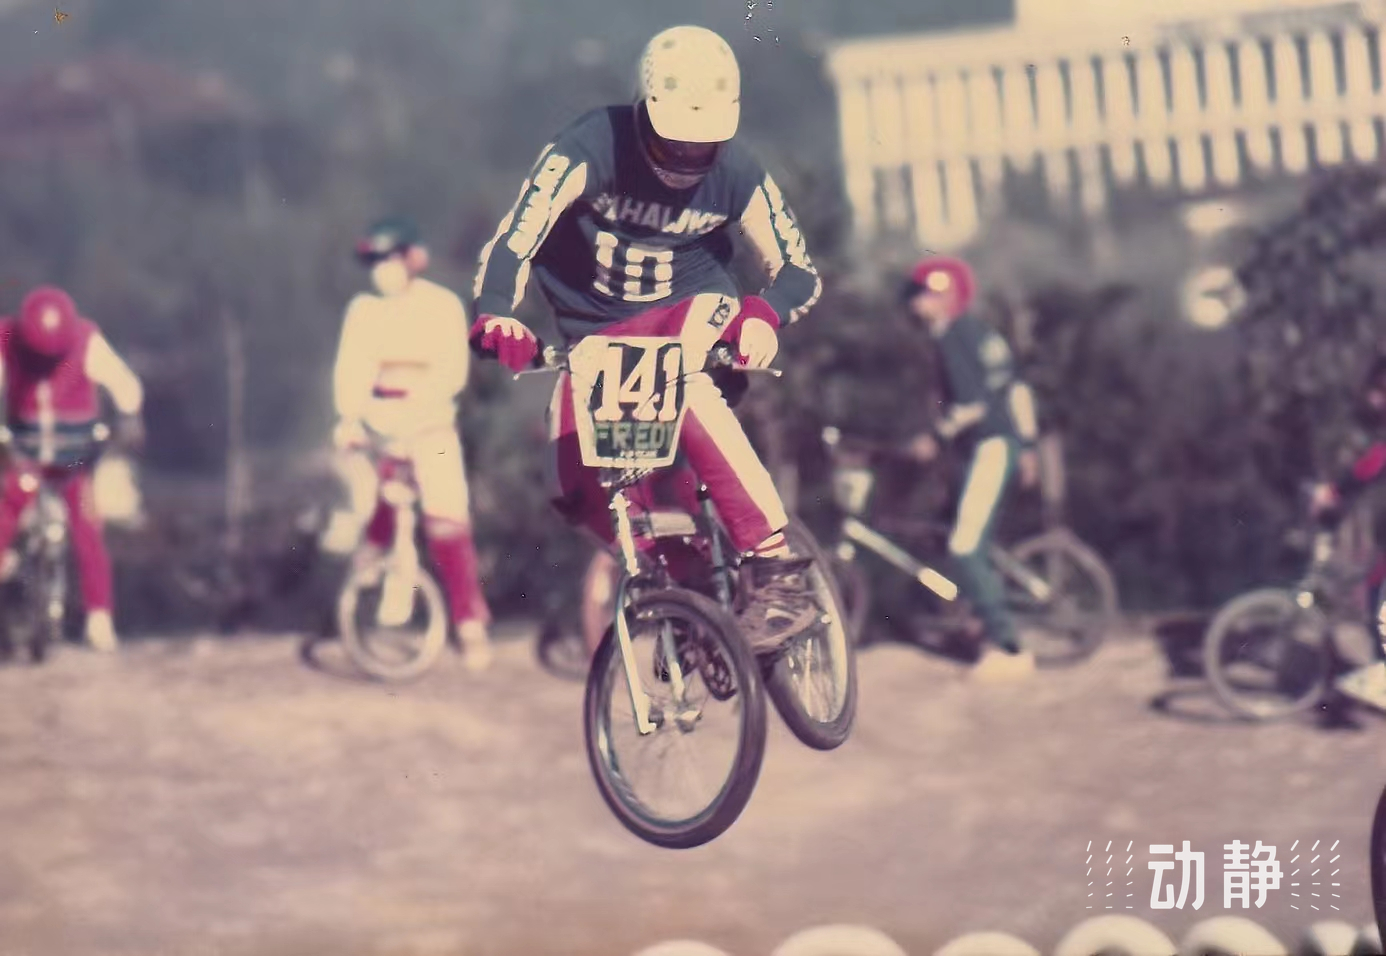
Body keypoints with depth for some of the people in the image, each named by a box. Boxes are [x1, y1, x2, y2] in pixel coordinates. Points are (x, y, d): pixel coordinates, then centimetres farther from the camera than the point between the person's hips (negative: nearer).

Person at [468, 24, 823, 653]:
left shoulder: (737, 175, -14)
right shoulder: (593, 148, -21)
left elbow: (799, 270, -7)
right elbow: (514, 238, -27)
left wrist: (763, 314, -30)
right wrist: (495, 315, -46)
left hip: (693, 310, -1)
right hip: (597, 333, 1)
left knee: (681, 385, -37)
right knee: (576, 492, -17)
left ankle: (777, 574, -38)